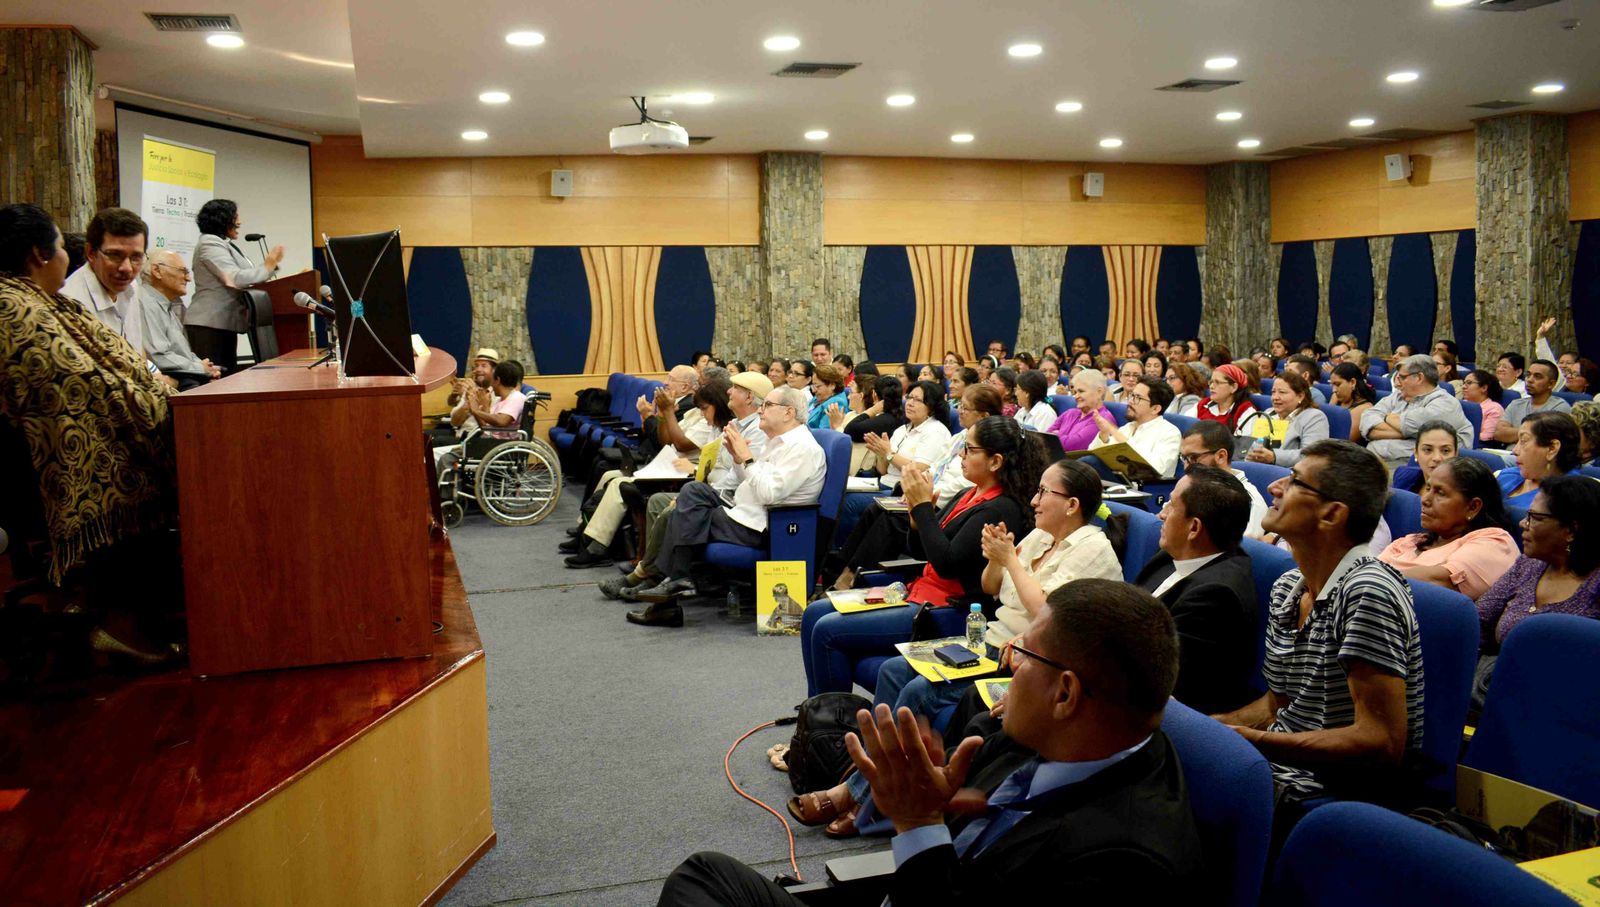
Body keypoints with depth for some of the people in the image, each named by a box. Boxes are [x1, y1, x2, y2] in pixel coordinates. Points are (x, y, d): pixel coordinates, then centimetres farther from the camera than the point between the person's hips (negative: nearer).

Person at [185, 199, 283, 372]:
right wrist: (267, 267, -11)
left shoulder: (227, 244, 20)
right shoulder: (209, 244, -10)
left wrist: (270, 265, 4)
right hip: (209, 326, -10)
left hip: (225, 324, 10)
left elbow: (247, 276, 18)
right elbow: (235, 278, -21)